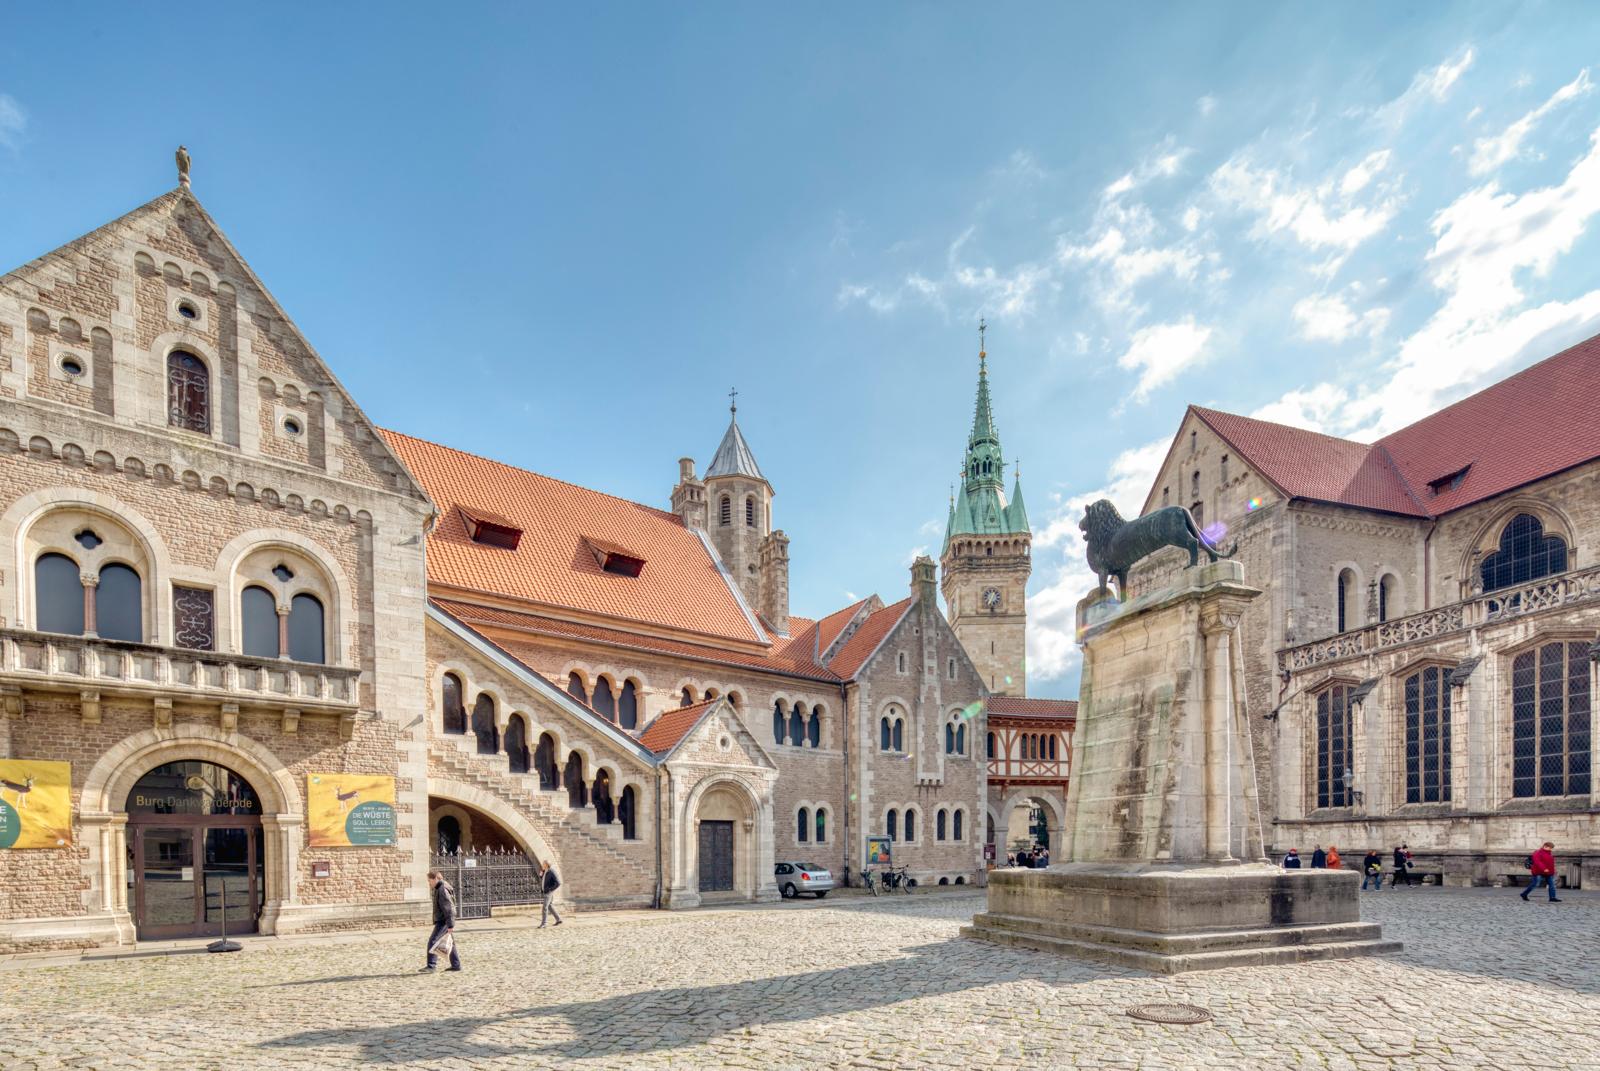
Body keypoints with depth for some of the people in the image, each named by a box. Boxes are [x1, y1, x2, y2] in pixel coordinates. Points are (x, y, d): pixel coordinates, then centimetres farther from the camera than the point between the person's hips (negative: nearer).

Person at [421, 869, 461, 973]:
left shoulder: (443, 890, -17)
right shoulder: (438, 889, 16)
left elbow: (449, 908, -21)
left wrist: (450, 925, -23)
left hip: (443, 922, -10)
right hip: (442, 921, 10)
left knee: (432, 942, -11)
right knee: (450, 943, 13)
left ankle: (431, 966, -11)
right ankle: (456, 965, 18)